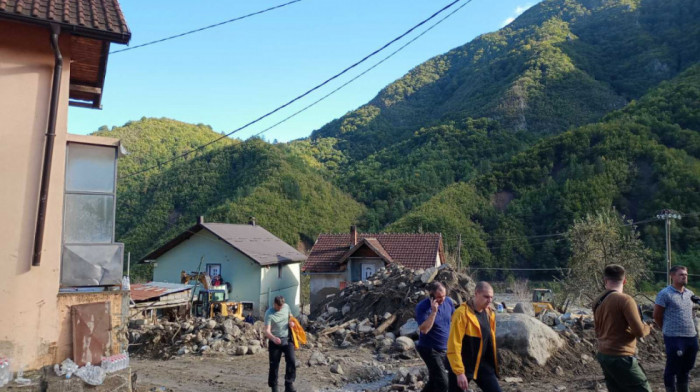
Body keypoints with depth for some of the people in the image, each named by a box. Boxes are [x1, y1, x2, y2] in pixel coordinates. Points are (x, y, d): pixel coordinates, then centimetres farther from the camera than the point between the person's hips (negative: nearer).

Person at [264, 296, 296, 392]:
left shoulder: (286, 307, -1)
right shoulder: (269, 314, -16)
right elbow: (267, 331, -23)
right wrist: (273, 338, -44)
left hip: (287, 339, 3)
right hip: (275, 341, -3)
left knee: (291, 361, -13)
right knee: (274, 365, 2)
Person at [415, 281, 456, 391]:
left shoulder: (448, 301, -3)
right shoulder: (422, 307, -20)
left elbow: (454, 319, 14)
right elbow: (424, 329, -29)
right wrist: (433, 311, -34)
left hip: (445, 349, 6)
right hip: (429, 350, -6)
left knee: (434, 381, 15)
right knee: (442, 383, -9)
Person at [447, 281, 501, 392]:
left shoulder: (489, 313, 4)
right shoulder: (462, 313, -20)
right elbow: (454, 346, -21)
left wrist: (493, 364, 17)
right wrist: (459, 372, -23)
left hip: (482, 364, 6)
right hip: (462, 366, -6)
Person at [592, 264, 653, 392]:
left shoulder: (597, 301, 6)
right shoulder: (625, 300, -15)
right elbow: (639, 331, -14)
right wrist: (648, 327, 6)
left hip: (603, 355, 7)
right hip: (620, 357, -7)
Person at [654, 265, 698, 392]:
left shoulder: (690, 293, 11)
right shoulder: (665, 294, -9)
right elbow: (657, 316, -5)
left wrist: (692, 330, 15)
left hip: (692, 337, 7)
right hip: (674, 339, -7)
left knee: (686, 369, 17)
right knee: (672, 369, 0)